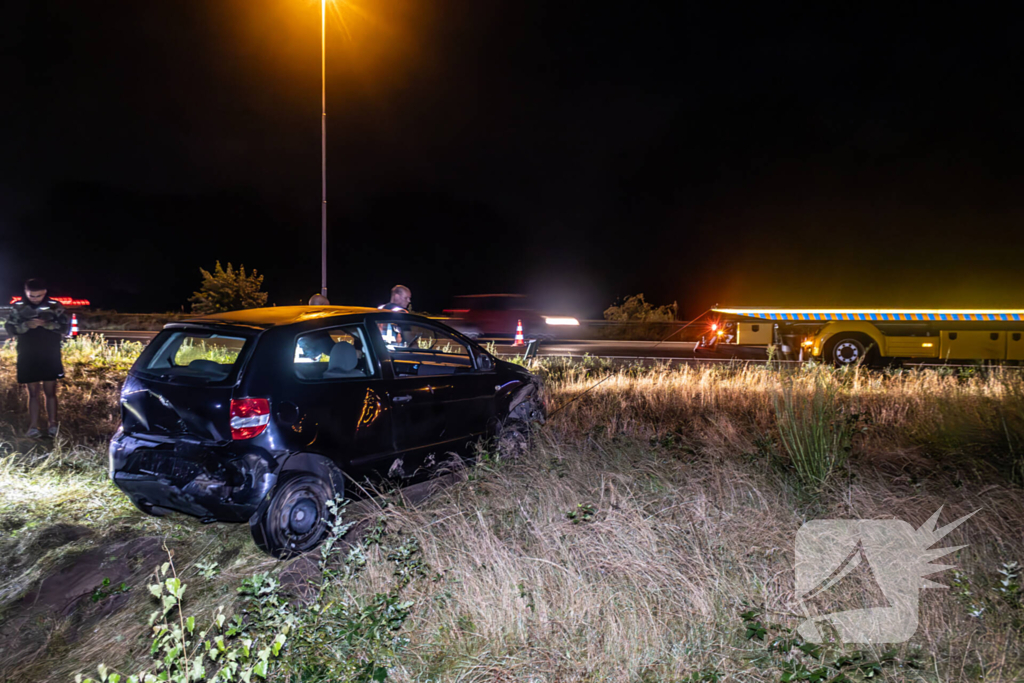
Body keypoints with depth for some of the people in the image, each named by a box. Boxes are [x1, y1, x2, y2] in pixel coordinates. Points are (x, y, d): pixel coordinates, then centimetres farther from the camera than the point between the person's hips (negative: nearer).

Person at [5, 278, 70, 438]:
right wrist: (26, 325, -18)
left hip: (50, 357, -1)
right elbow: (10, 329, 0)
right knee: (33, 393, 5)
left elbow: (65, 327, -4)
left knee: (50, 391, 6)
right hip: (28, 357, 1)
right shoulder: (18, 307, 2)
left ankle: (52, 425, 13)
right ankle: (33, 427, 6)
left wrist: (46, 324, -20)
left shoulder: (55, 306, -1)